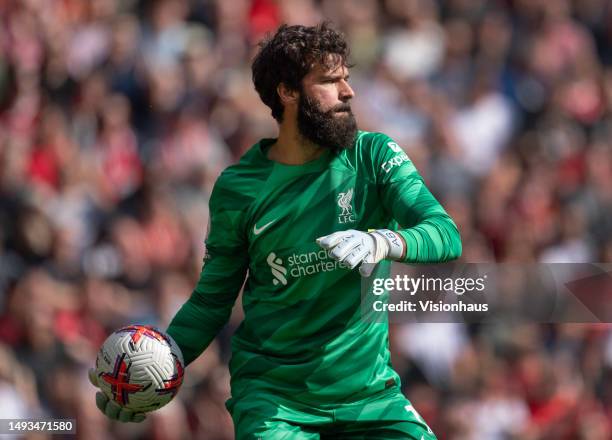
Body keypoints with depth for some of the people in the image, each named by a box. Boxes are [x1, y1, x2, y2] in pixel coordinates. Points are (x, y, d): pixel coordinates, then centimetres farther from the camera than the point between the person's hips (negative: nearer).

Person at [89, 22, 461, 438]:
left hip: (367, 386, 2)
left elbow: (446, 234, -13)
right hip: (270, 392, -2)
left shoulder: (374, 155, 0)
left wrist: (382, 242, -33)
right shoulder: (237, 189, 1)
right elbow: (211, 301, 8)